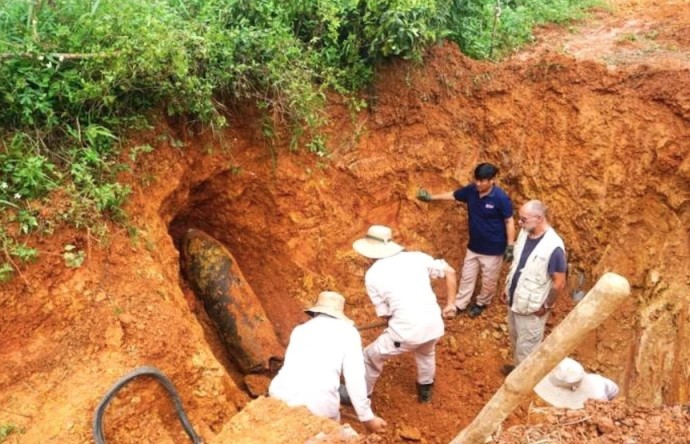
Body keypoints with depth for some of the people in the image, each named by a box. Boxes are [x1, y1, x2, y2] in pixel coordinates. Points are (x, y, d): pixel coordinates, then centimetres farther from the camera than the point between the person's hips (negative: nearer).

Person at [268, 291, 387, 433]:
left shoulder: (300, 329, 25)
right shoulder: (348, 331, 13)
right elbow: (355, 379, 8)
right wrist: (368, 418, 16)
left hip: (280, 395, 4)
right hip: (318, 403, -3)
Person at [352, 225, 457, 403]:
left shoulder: (372, 274, 1)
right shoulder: (416, 257, 9)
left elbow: (384, 313, 5)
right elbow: (450, 272, 12)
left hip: (406, 332, -4)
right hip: (434, 325, 4)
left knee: (370, 358, 21)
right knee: (426, 353, 39)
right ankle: (425, 390, 58)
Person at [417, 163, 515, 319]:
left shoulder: (501, 198, -23)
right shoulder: (471, 190, -8)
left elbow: (509, 222, -16)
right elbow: (453, 195, 8)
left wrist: (510, 246, -17)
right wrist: (431, 197, 7)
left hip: (493, 248, -5)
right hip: (474, 246, 5)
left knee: (489, 279, 14)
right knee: (467, 276, 17)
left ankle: (481, 303, 39)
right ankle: (459, 304, 32)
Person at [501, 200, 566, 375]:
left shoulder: (553, 246, -29)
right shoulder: (524, 233, -5)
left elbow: (559, 282, -21)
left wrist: (546, 306, -13)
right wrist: (507, 288, 12)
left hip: (531, 307, -8)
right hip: (514, 300, 8)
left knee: (527, 345, 10)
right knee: (515, 337, 26)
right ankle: (518, 367, 49)